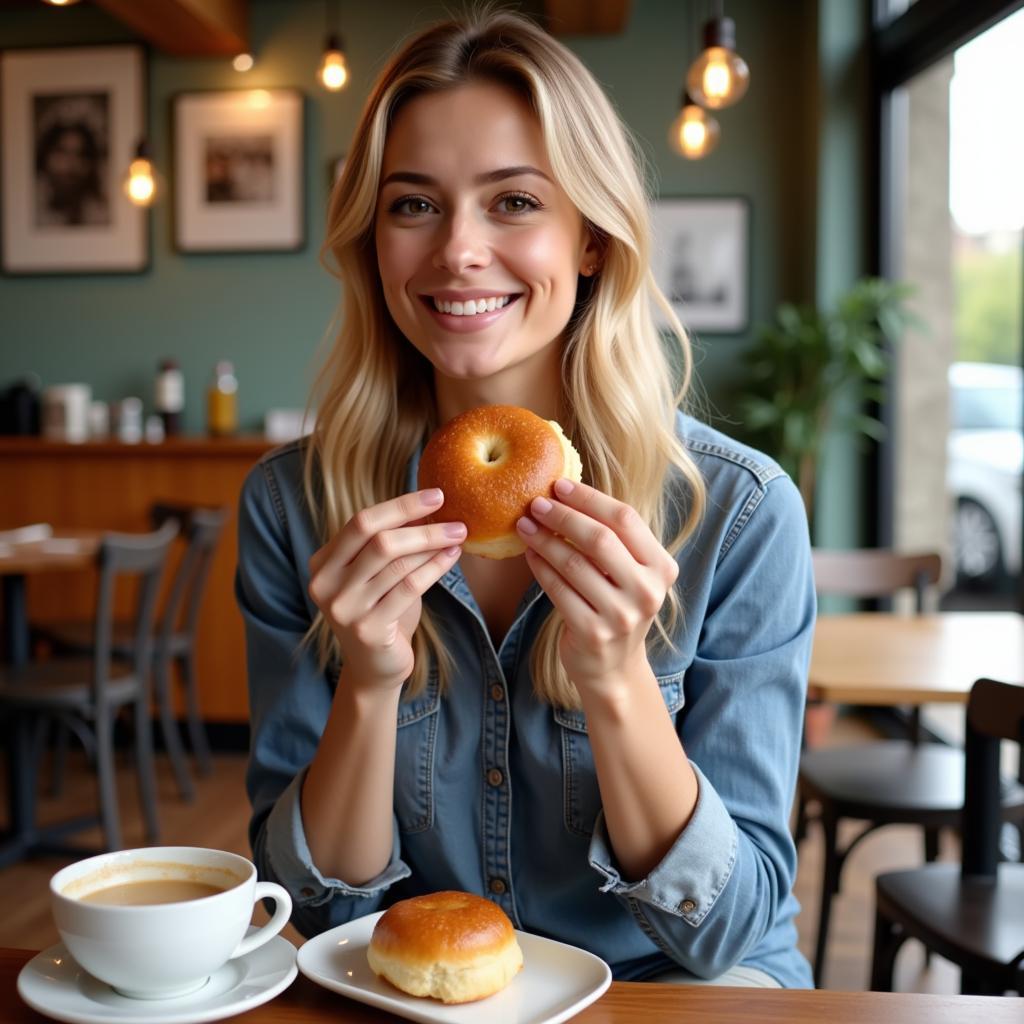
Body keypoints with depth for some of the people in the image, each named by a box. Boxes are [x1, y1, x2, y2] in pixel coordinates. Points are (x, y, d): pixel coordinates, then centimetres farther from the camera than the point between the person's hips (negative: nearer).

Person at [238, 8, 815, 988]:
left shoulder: (738, 512, -14)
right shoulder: (291, 505, -9)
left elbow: (730, 930, -12)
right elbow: (317, 904, -7)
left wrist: (616, 683, -27)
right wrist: (369, 687, -24)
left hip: (667, 987, 0)